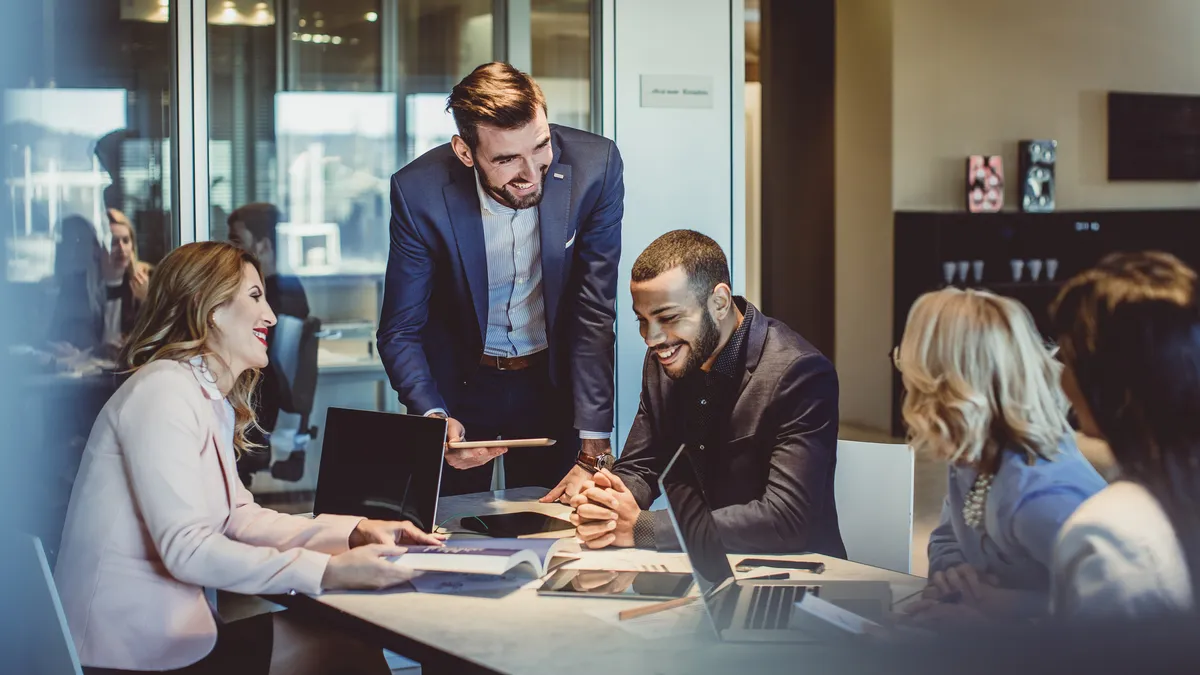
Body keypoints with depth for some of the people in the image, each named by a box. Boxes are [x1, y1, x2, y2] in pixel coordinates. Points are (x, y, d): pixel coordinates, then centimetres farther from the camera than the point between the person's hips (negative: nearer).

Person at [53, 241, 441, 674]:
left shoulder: (212, 400, 14)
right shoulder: (163, 391, -16)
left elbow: (238, 518, 11)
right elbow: (186, 548, -24)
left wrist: (354, 531, -2)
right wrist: (327, 572, -29)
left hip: (169, 621, 9)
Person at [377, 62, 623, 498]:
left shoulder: (594, 167, -22)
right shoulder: (418, 192, -23)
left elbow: (595, 314, -19)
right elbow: (400, 332, -13)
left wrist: (594, 453, -24)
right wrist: (434, 418, -33)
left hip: (553, 380, 1)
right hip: (457, 384, 0)